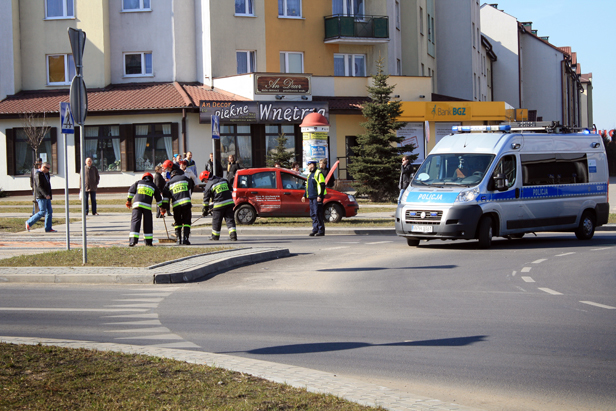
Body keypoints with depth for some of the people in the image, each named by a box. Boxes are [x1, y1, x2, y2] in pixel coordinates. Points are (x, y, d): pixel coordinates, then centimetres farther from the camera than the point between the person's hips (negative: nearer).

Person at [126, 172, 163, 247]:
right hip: (147, 205, 0)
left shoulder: (139, 182, 20)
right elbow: (159, 198, 26)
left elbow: (131, 190, 17)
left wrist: (129, 200, 25)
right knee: (148, 223, 11)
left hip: (137, 204, 0)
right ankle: (148, 242, 12)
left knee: (135, 221, -6)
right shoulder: (153, 186, 20)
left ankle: (133, 240, -20)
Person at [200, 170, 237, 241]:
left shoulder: (208, 186, -3)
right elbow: (230, 190, 22)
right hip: (229, 203, 5)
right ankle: (233, 235, -9)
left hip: (219, 205, -5)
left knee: (216, 220, 10)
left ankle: (215, 236, 20)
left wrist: (204, 211, 8)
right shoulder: (223, 180, 13)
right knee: (230, 219, 4)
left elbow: (206, 199, 1)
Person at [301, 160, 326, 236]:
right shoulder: (310, 174, 19)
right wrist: (304, 195, 22)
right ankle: (315, 229, 12)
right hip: (311, 197, 9)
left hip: (317, 197, -9)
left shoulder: (318, 173, -9)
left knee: (318, 214, -10)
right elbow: (308, 186, 27)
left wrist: (320, 196, -21)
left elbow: (322, 185, -15)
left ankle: (321, 231, -8)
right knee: (313, 214, 8)